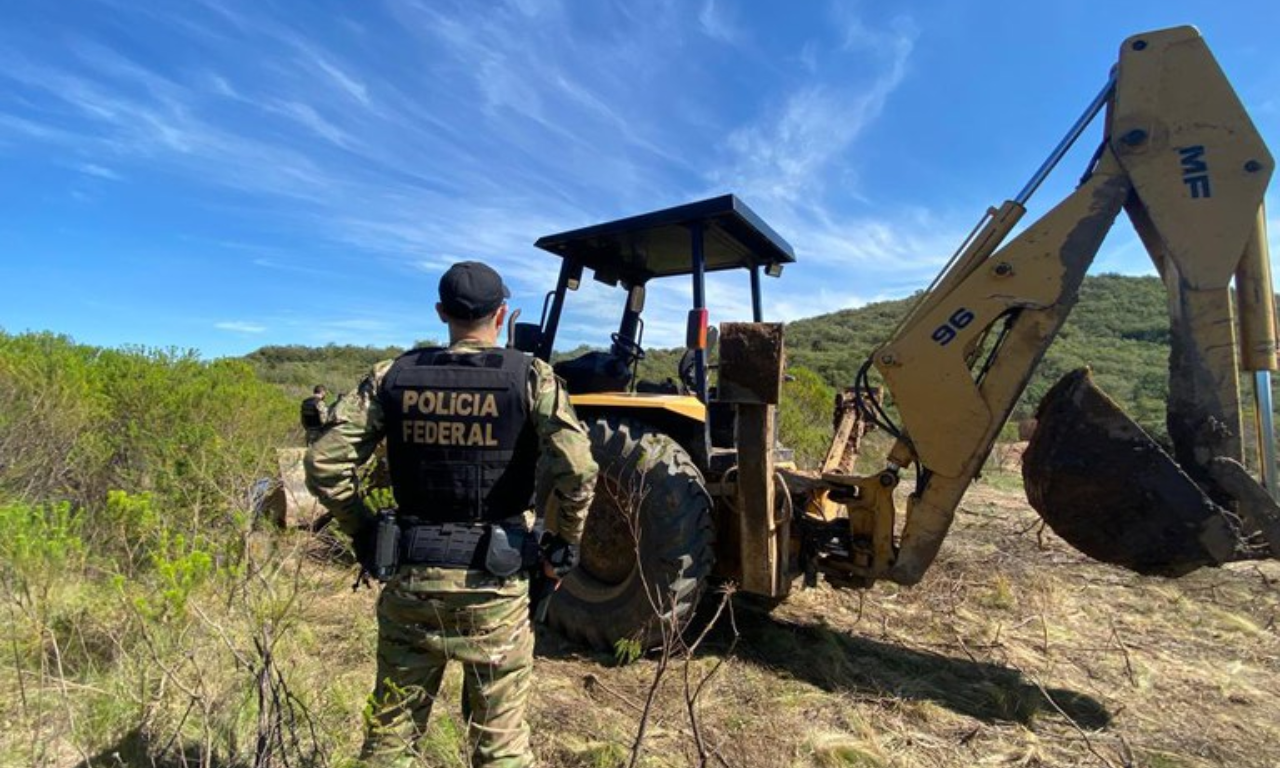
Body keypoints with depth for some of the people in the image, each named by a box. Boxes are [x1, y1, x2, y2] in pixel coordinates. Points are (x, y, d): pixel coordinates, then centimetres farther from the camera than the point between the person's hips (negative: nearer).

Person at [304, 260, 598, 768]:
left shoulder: (394, 375, 0)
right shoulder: (530, 377, -9)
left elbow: (324, 462, -3)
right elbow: (576, 469, -21)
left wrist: (363, 531, 9)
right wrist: (563, 542, -5)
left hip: (411, 577, 3)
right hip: (492, 583, -2)